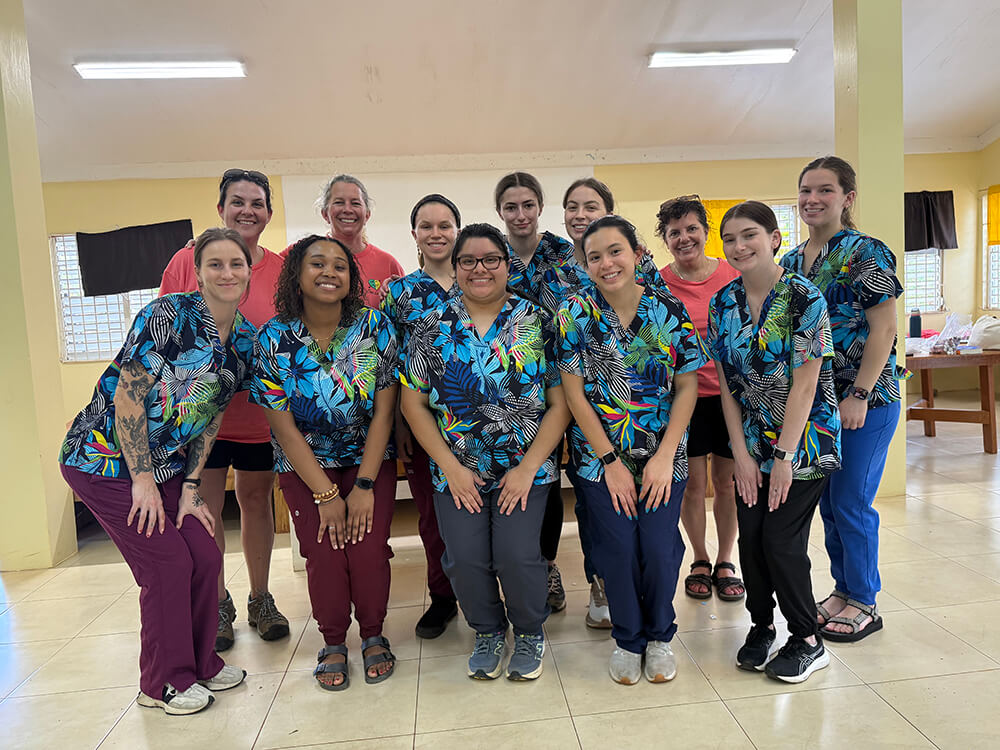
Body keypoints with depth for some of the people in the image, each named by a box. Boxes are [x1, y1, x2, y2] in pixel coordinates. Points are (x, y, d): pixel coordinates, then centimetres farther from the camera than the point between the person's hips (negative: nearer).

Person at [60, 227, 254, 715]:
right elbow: (127, 396, -20)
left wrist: (190, 487, 0)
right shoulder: (168, 315, -19)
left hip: (167, 466, 6)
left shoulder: (245, 340, 0)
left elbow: (212, 416, 4)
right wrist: (143, 480, -17)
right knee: (168, 562, -7)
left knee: (206, 556, 1)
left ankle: (200, 664, 24)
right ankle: (164, 684, 14)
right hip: (106, 460, -6)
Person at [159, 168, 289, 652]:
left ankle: (260, 599, 30)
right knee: (204, 509, 7)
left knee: (256, 500, 14)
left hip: (260, 409, 1)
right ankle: (218, 606, 27)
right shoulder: (188, 261, -3)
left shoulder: (280, 269, -1)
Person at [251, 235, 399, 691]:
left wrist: (364, 486, -13)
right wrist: (326, 494, -13)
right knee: (324, 554, -11)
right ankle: (333, 643, 17)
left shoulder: (375, 327, -10)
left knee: (368, 551, -13)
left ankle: (373, 636, 17)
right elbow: (284, 427, -10)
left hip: (370, 458, 0)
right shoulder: (273, 339, -11)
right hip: (305, 465, 0)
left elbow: (383, 412, -9)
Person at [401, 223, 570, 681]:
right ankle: (487, 632, 26)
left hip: (526, 468, -1)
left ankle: (529, 633, 20)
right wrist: (451, 467, -6)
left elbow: (560, 403, -4)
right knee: (465, 560, -8)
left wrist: (527, 468, -11)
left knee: (516, 555, -13)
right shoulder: (432, 329, 2)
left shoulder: (537, 324, -2)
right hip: (457, 472, 2)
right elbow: (414, 404, 2)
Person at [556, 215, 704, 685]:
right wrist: (610, 461, -9)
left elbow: (688, 387, -1)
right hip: (600, 456, 0)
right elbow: (574, 393, -6)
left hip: (663, 456, 1)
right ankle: (627, 639, 26)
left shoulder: (669, 311, -3)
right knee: (618, 548, -1)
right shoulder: (576, 314, -5)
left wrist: (664, 457, -8)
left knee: (660, 548, -3)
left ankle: (659, 636, 27)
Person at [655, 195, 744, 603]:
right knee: (692, 483, 6)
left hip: (731, 393, 2)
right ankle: (700, 561, 28)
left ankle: (724, 562, 29)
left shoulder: (732, 276, 1)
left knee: (727, 481, 10)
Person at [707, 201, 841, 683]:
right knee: (750, 538, 5)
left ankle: (808, 642, 19)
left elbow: (804, 385, -16)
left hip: (803, 440, -4)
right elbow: (727, 384, 2)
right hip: (752, 441, 5)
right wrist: (741, 454, -3)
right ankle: (761, 625, 28)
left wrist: (784, 456, -16)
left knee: (781, 540, -3)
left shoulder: (804, 299, -14)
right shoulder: (723, 303, 1)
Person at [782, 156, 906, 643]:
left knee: (851, 502, 1)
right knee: (827, 501, 14)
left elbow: (883, 330, -14)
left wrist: (859, 395, -19)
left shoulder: (865, 253, -10)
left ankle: (864, 604, 19)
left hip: (864, 401, -6)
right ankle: (842, 590, 31)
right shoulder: (791, 260, 9)